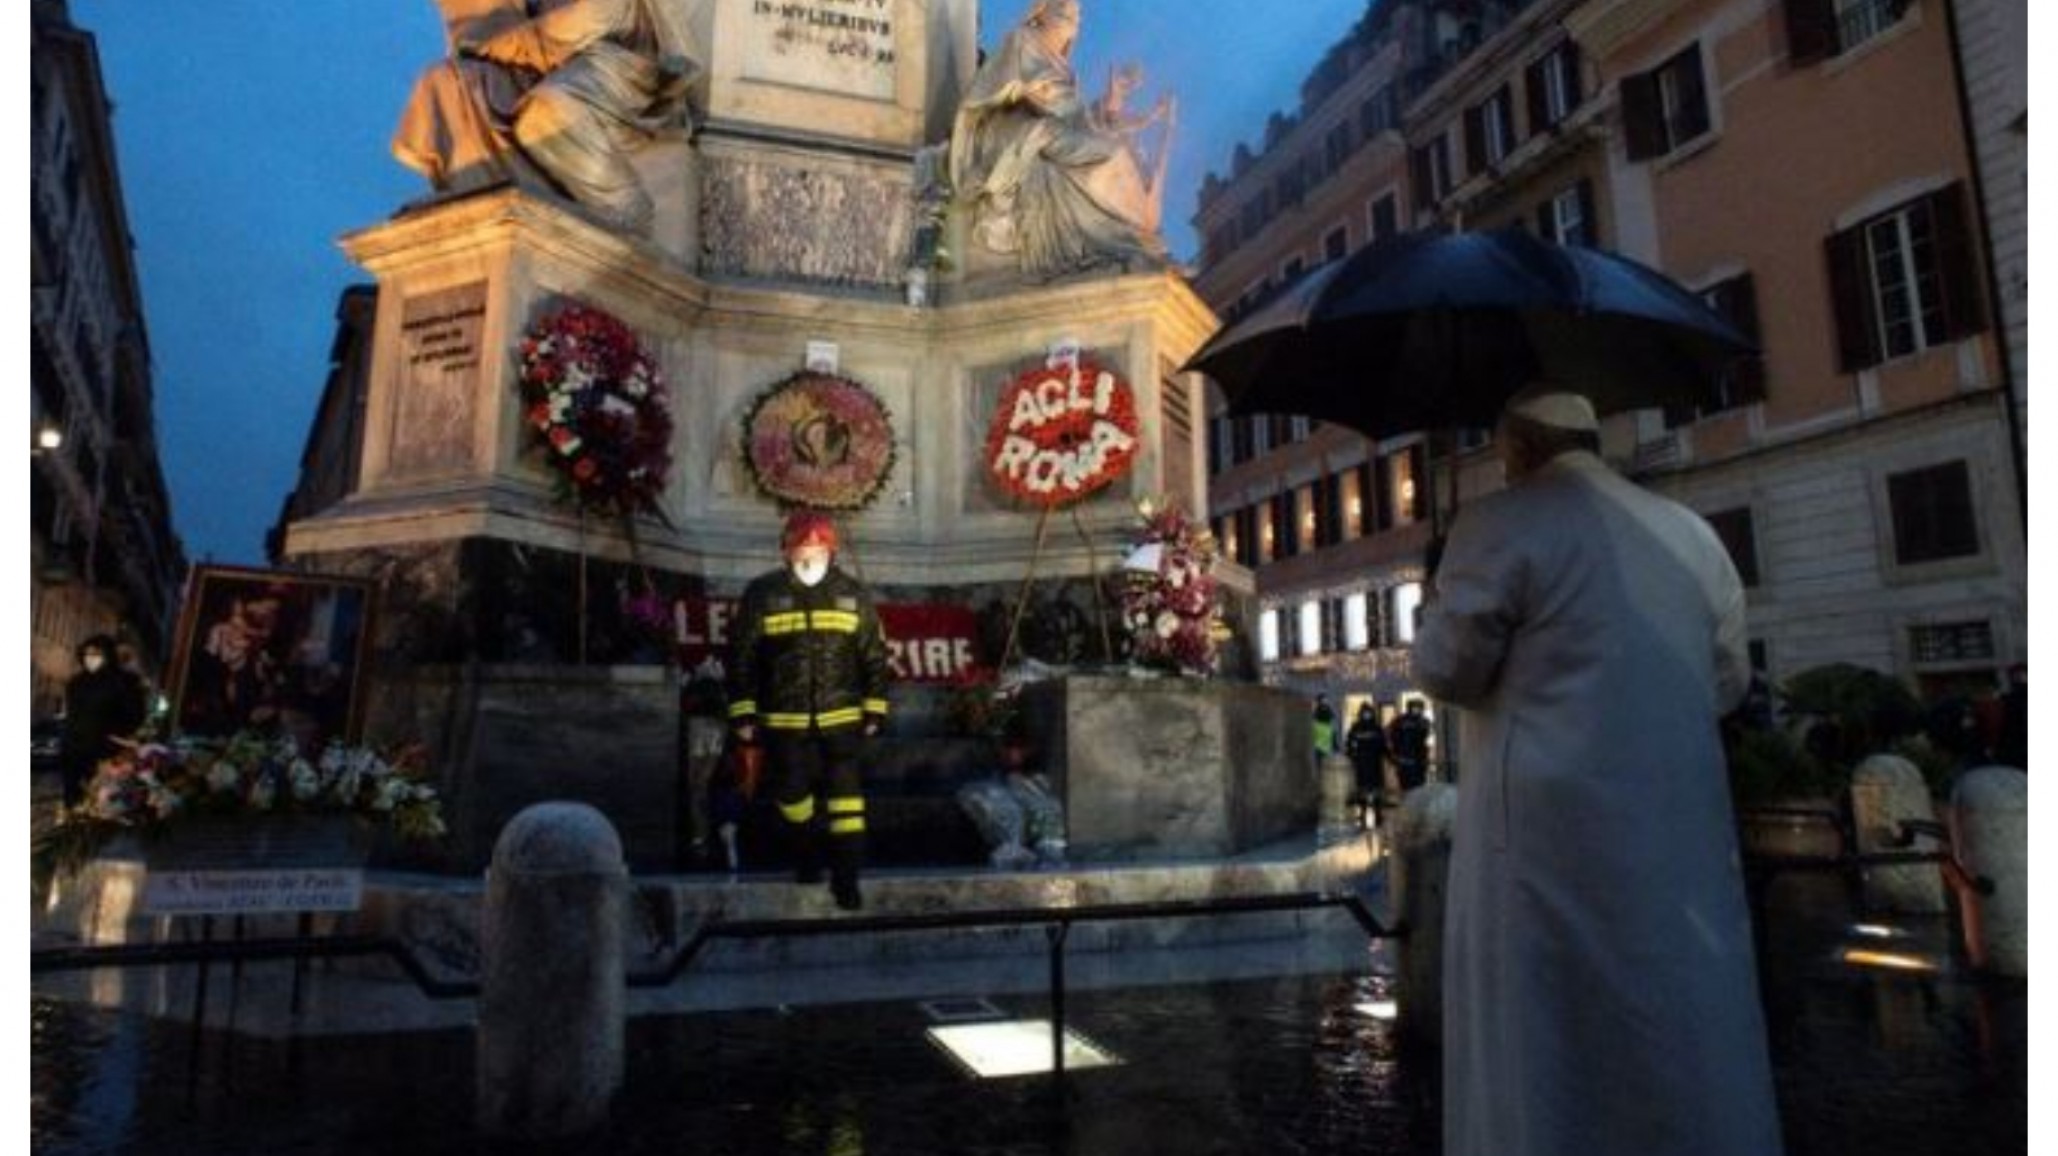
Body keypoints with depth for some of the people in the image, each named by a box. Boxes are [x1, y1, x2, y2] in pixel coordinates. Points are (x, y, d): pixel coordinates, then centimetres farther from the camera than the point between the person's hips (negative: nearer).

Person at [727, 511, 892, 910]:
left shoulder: (852, 594, 0)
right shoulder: (762, 594, -4)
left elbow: (874, 655, 5)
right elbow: (742, 657, 0)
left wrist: (875, 710, 2)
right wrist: (743, 713, -1)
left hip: (842, 717, 0)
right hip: (784, 720, 1)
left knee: (845, 795, -4)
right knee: (792, 794, 13)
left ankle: (846, 874, 7)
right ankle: (806, 854, 39)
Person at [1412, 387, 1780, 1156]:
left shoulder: (1500, 525, -7)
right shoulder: (1693, 533, 12)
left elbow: (1446, 668, -7)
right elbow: (1728, 682, 17)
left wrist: (1439, 602, 12)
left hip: (1547, 825, -6)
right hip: (1683, 827, 6)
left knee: (1543, 1042, 4)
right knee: (1689, 1036, 16)